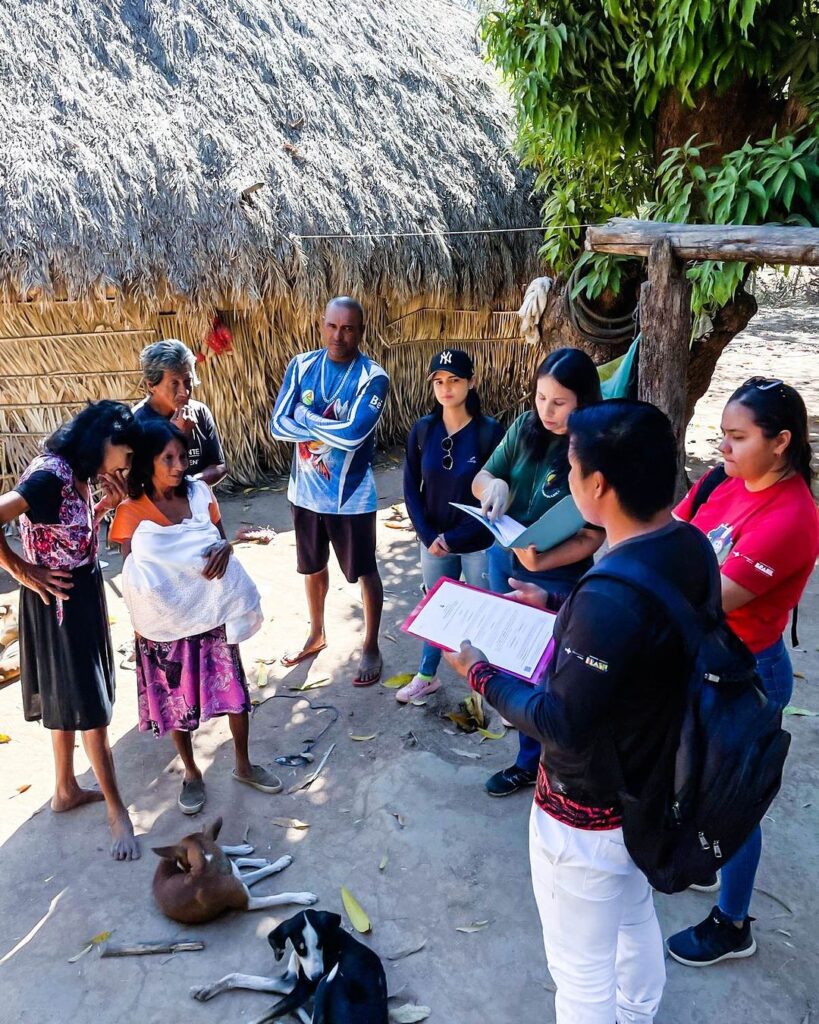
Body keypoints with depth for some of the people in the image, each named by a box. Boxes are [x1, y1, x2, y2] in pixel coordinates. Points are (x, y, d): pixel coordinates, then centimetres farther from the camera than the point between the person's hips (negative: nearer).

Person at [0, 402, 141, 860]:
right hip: (59, 599, -9)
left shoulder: (79, 474, 3)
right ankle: (117, 810, 12)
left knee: (71, 697, 20)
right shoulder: (50, 476, -24)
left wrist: (109, 504, -4)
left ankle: (66, 790, 37)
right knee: (89, 703, 0)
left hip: (83, 592, 9)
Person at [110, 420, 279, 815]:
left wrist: (225, 548, -15)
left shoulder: (200, 494, -4)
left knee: (234, 689, 11)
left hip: (212, 614, 3)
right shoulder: (132, 511, -12)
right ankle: (191, 773, 35)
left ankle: (243, 764, 34)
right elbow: (132, 578, -7)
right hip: (165, 624, -2)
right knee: (176, 700, 12)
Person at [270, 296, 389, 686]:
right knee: (313, 566, 21)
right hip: (305, 490, 5)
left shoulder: (373, 378, -16)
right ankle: (316, 635, 43)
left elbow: (352, 435, -28)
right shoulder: (301, 366, -3)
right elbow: (278, 425, -9)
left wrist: (305, 417, -16)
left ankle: (371, 648, 29)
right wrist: (330, 429, -21)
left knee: (364, 571, 10)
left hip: (350, 495, -4)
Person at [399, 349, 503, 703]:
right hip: (433, 541, 4)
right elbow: (411, 488, 2)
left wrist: (454, 538, -15)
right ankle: (426, 676, 38)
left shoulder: (490, 431, -13)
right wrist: (429, 536, -9)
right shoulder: (422, 430, -2)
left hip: (479, 544, -3)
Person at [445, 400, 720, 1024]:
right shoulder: (691, 548, -9)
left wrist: (482, 676, -15)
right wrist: (558, 605, 11)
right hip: (653, 786, 9)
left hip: (589, 814, -9)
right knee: (636, 917, 34)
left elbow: (563, 724, -28)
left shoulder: (611, 595, -37)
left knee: (583, 972, 16)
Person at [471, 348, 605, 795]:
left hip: (556, 580, -5)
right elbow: (481, 477, 1)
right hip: (502, 562, 6)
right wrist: (494, 484, -23)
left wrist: (541, 562, -35)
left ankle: (533, 761, 33)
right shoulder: (525, 427, -7)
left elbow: (591, 537, -19)